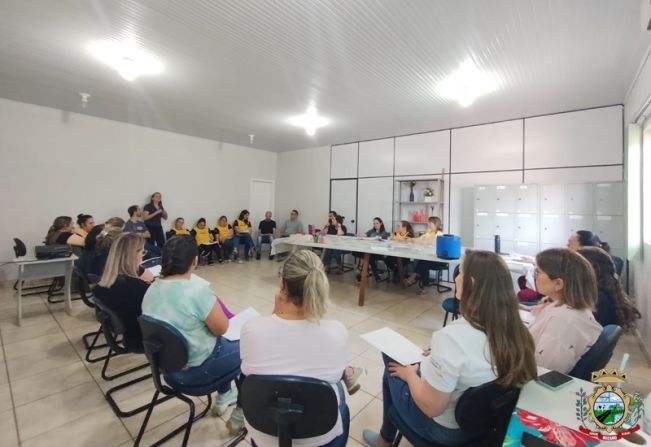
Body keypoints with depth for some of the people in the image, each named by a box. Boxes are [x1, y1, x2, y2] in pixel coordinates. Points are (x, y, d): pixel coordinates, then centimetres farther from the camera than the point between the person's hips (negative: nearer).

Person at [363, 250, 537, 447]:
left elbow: (430, 407, -26)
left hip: (445, 430, -6)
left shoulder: (453, 336, -36)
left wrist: (409, 373, -9)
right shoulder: (512, 329, -14)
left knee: (394, 370, 16)